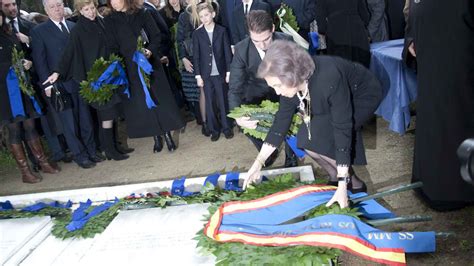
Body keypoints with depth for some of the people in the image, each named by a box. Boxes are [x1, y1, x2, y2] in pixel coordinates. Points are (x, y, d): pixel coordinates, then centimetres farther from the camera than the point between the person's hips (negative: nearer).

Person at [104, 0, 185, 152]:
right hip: (129, 68, 1)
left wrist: (150, 51, -17)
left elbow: (156, 36, 0)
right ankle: (157, 137, 15)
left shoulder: (142, 14, 0)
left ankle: (167, 134, 11)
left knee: (160, 99, 1)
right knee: (142, 104, 4)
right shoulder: (110, 21, 2)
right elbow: (113, 48, 1)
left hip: (150, 63, -1)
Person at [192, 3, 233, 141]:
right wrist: (198, 76, -2)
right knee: (210, 103, 6)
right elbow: (196, 56, 2)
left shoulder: (222, 31, 0)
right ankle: (214, 129, 16)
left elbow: (227, 52, 0)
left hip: (220, 73, -1)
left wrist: (229, 72, -4)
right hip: (206, 74, 1)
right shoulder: (197, 34, 2)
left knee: (223, 101, 5)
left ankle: (227, 127, 18)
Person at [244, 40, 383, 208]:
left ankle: (355, 185, -5)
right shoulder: (291, 83, -18)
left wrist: (342, 186, -37)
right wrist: (258, 162, -10)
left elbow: (343, 129, -38)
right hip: (335, 101, 7)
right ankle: (335, 179, 11)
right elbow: (281, 123, -7)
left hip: (363, 96, -7)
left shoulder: (329, 79, -40)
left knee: (315, 138, -22)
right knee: (305, 137, -8)